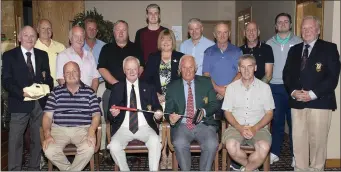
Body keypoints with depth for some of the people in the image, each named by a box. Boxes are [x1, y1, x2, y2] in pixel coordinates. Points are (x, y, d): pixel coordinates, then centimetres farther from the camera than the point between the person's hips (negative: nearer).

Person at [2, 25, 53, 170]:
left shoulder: (43, 55, 11)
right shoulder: (9, 55, 1)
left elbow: (48, 77, 10)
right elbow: (6, 80, -7)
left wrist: (46, 88, -12)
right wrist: (22, 93, -22)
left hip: (40, 102, 4)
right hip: (20, 103, -3)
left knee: (38, 139, 14)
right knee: (15, 140, 0)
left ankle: (34, 168, 28)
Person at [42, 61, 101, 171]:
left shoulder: (89, 92, 7)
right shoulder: (56, 92, 9)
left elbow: (96, 115, 3)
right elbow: (47, 116, 5)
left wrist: (92, 131, -17)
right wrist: (47, 135, -11)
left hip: (83, 129, -1)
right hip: (59, 129, 1)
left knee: (89, 149, -31)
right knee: (49, 150, -26)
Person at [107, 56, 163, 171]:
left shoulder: (148, 88, 12)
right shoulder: (117, 88, 10)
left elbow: (157, 108, 7)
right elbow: (109, 114, 7)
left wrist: (158, 114, -16)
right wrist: (113, 114, -17)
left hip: (144, 127, 0)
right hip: (123, 128, 1)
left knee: (155, 141, -31)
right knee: (114, 146, -28)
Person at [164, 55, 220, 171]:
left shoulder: (206, 83, 9)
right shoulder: (172, 87, 10)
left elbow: (215, 104, 6)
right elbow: (168, 110, 8)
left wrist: (204, 111, -16)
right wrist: (171, 118, -17)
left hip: (203, 124, 0)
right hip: (182, 125, 0)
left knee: (212, 144, -28)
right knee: (179, 144, -31)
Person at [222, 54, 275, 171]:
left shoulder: (264, 87, 6)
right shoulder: (232, 87, 8)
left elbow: (269, 113, 5)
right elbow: (227, 112, 6)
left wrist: (255, 128, -12)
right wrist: (240, 128, -11)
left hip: (258, 128, 0)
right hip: (236, 127, 1)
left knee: (264, 148, -32)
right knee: (231, 146, -31)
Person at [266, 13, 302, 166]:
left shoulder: (298, 42, 3)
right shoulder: (269, 43, 8)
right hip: (275, 87, 2)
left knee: (294, 121, 3)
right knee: (276, 121, 8)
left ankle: (295, 155, 14)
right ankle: (274, 152, 18)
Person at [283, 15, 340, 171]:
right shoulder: (294, 50, 17)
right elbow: (287, 74, 12)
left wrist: (313, 94, -15)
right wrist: (293, 91, -6)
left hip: (319, 102, -4)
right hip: (297, 102, 4)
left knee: (317, 140, 1)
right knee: (298, 140, 7)